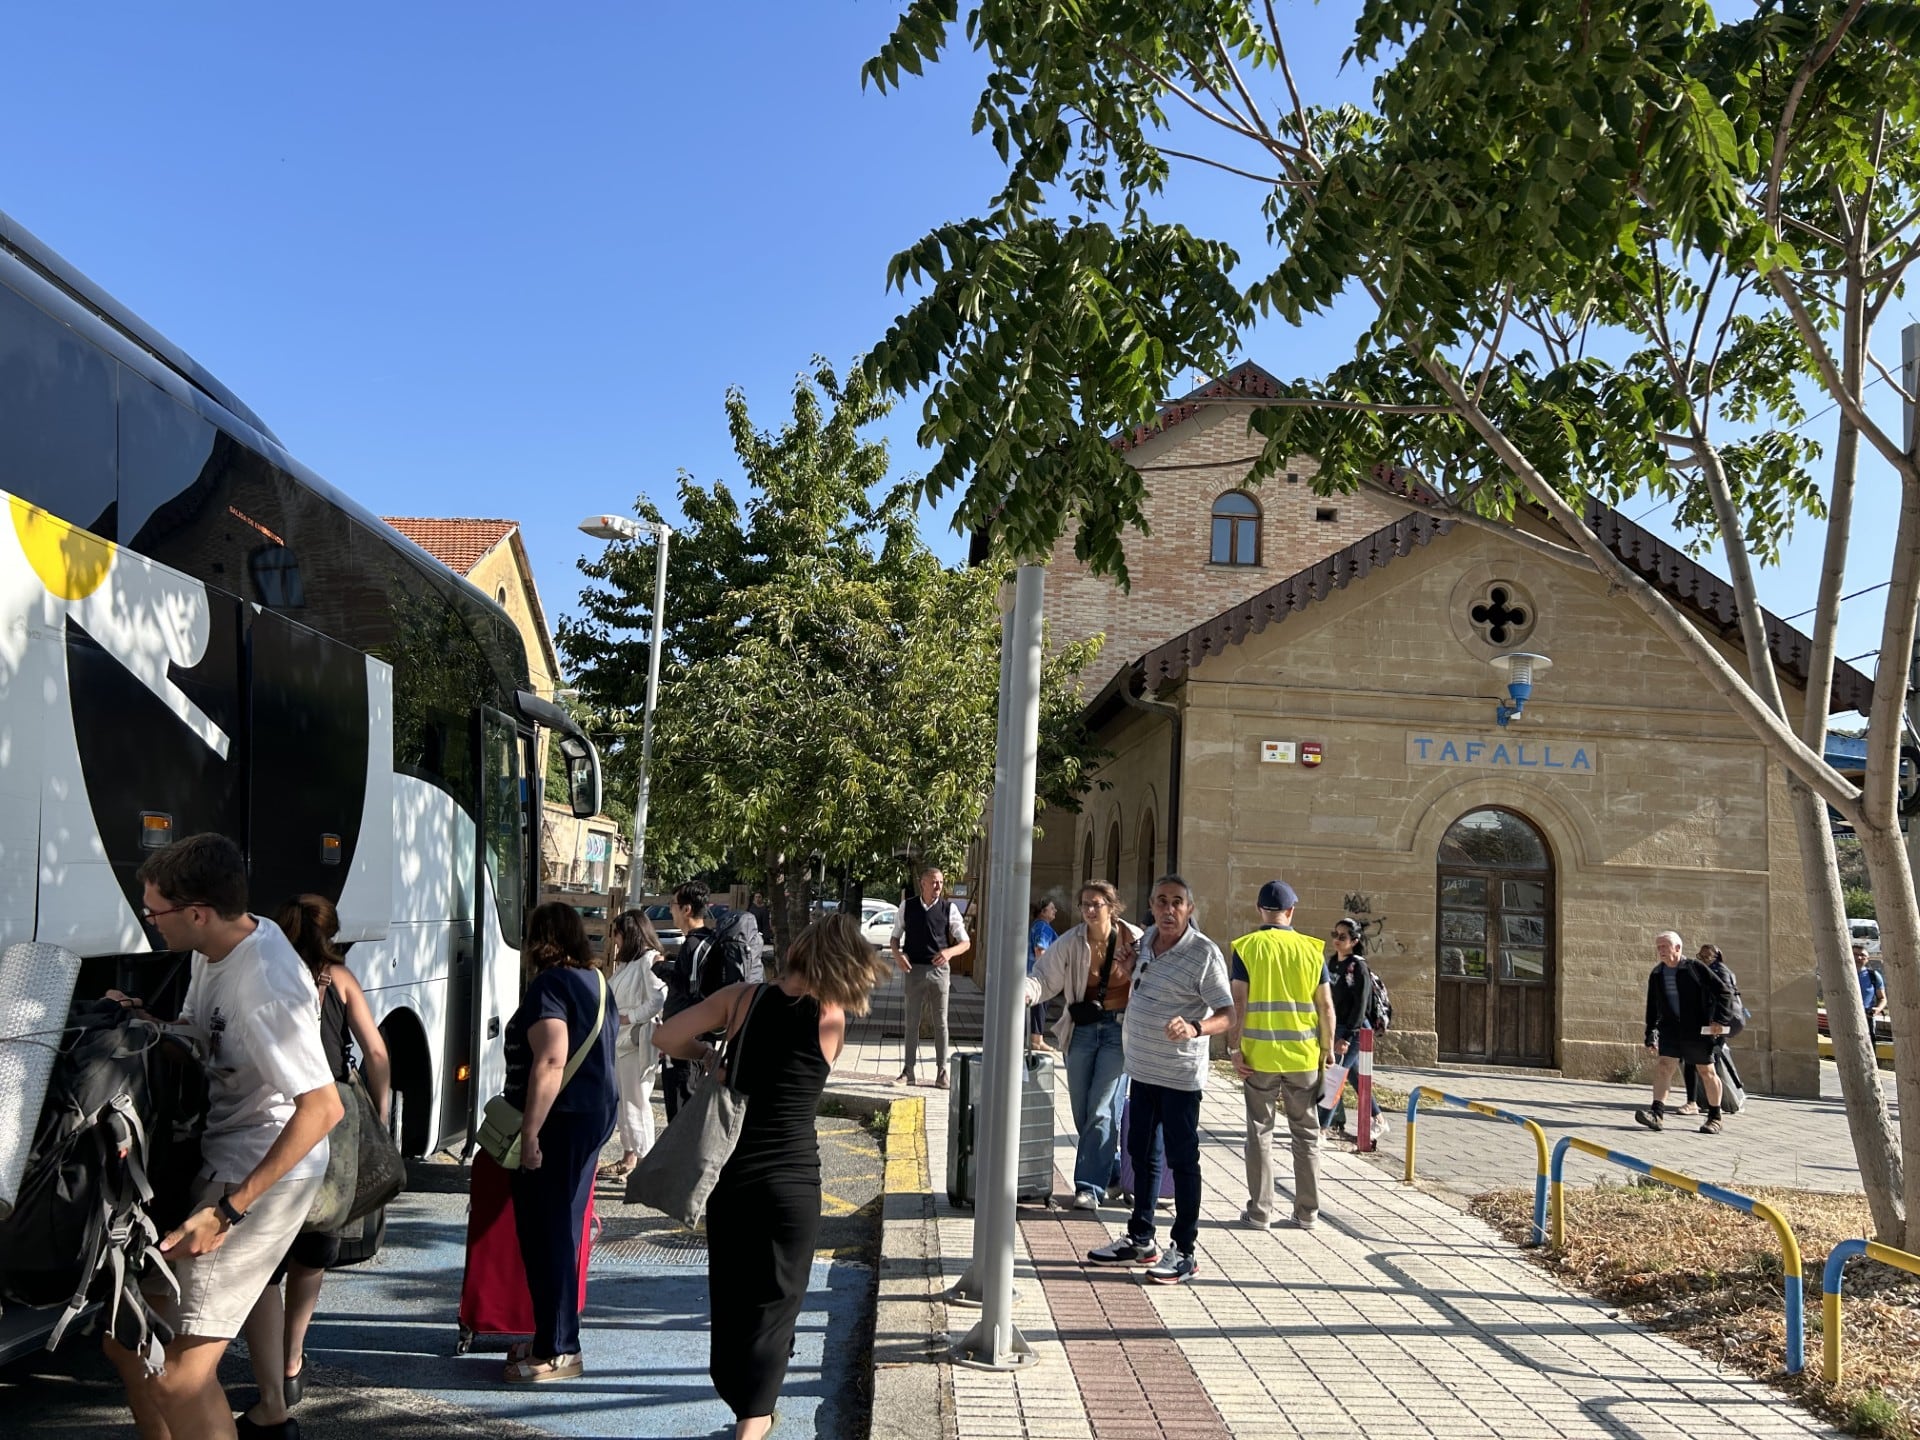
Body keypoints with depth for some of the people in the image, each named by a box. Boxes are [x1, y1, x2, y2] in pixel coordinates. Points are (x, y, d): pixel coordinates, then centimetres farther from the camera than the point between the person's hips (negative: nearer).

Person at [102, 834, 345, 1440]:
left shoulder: (264, 986, -26)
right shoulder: (216, 948, 3)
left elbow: (323, 1107, -29)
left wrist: (228, 1211, -27)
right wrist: (143, 1022, -1)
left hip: (262, 1172, -10)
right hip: (211, 1159, 10)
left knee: (178, 1377, -11)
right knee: (127, 1338, 16)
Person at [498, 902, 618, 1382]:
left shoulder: (549, 985, -15)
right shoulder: (596, 982, 13)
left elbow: (550, 1061, -24)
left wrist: (530, 1133, -24)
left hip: (560, 1121, -9)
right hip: (597, 1114, 9)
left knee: (546, 1236, 0)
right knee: (562, 1231, 17)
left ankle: (557, 1352, 6)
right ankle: (555, 1339, 26)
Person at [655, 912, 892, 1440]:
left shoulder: (743, 997, -3)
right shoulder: (831, 1018, -6)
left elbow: (665, 1036, -7)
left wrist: (705, 1054, 11)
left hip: (730, 1169, 3)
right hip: (791, 1176, -3)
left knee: (730, 1294, 19)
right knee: (774, 1302, 10)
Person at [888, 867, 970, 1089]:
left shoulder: (949, 909, -2)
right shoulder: (907, 907, 2)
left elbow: (965, 943, 1)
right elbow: (895, 937, 12)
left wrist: (949, 952, -18)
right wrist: (897, 955, -8)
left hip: (939, 969, -1)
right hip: (914, 970, 1)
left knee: (941, 1022, 4)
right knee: (912, 1021, 7)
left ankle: (941, 1072, 10)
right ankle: (908, 1071, 14)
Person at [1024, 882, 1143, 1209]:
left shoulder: (1134, 941, -7)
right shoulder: (1070, 943, -4)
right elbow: (1045, 976, -11)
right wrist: (1026, 990, -29)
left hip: (1119, 1029, -3)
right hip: (1082, 1029, 3)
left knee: (1101, 1110, -7)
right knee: (1082, 1112, 10)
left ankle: (1091, 1186, 1)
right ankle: (1111, 1171, 31)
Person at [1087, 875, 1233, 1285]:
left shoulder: (1204, 953, -14)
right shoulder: (1147, 940, 7)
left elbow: (1227, 1016, -17)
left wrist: (1194, 1028, -34)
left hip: (1179, 1076, -7)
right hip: (1142, 1068, 8)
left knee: (1182, 1160, 0)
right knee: (1142, 1155, 16)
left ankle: (1184, 1252, 9)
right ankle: (1140, 1239, 28)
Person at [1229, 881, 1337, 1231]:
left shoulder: (1246, 947, -4)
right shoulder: (1312, 949, 2)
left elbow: (1238, 1002, -8)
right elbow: (1326, 1006, 1)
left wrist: (1235, 1049, -4)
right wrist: (1328, 1049, 10)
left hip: (1259, 1056, -1)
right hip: (1303, 1056, 2)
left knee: (1260, 1132, 7)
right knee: (1306, 1133, 12)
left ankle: (1260, 1211, 10)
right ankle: (1307, 1212, 17)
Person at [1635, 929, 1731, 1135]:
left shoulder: (1695, 968, -5)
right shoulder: (1656, 975, 9)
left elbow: (1722, 990, -2)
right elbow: (1652, 1008, 15)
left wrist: (1719, 1018, -8)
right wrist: (1650, 1037, 12)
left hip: (1698, 1030, -4)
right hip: (1670, 1029, 4)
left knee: (1706, 1072, 6)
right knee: (1663, 1066, -13)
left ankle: (1715, 1118, 21)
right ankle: (1657, 1114, -22)